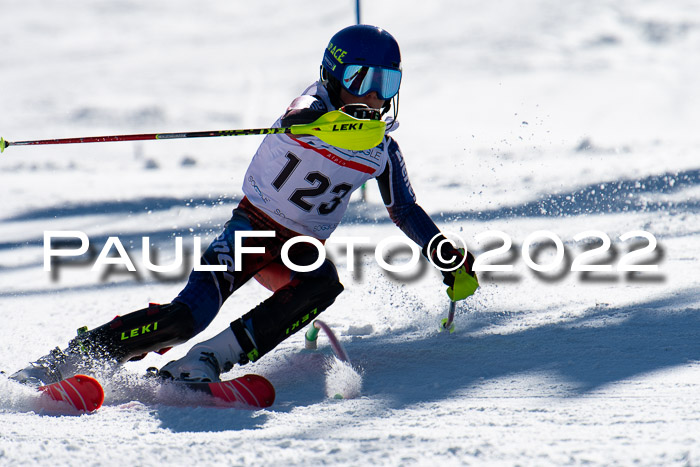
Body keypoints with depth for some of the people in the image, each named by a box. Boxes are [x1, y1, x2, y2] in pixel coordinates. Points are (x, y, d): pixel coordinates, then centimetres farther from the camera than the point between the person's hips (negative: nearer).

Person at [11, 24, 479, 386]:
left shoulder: (382, 150, 1)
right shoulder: (315, 107, -14)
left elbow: (406, 211, 17)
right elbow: (299, 118, -41)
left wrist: (452, 260, 8)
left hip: (303, 248, 5)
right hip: (255, 226, -5)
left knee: (324, 284, -33)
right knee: (188, 315, -26)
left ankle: (204, 363, -37)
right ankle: (63, 360, -19)